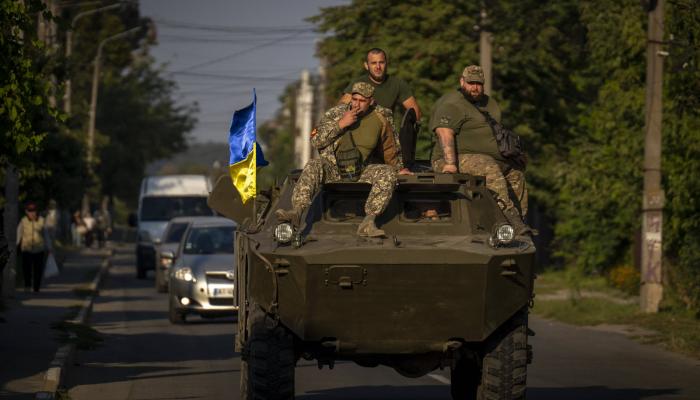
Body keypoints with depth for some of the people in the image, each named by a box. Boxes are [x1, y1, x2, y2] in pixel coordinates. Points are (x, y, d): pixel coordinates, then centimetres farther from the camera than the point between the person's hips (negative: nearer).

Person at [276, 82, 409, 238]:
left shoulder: (379, 122, 5)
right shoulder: (336, 113, 1)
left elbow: (389, 149, 24)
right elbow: (316, 140, -8)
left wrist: (398, 169, 32)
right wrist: (340, 124, -16)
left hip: (361, 172, 1)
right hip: (332, 168, -1)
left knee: (388, 173, -25)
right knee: (313, 166, -32)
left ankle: (368, 222, -36)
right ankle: (297, 211, -46)